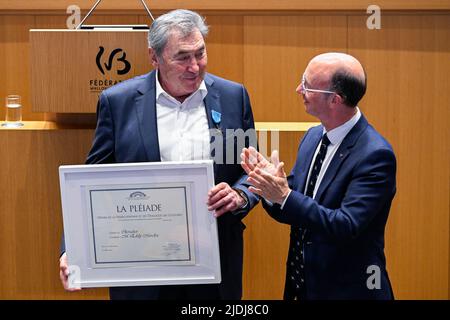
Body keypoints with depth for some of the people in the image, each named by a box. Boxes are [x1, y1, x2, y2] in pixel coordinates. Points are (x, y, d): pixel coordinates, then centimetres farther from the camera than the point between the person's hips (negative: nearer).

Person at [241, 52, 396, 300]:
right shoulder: (313, 136, 2)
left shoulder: (375, 154, -20)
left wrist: (286, 196, -29)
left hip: (349, 289, -7)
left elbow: (346, 227, -25)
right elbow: (291, 213, 6)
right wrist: (273, 186, -14)